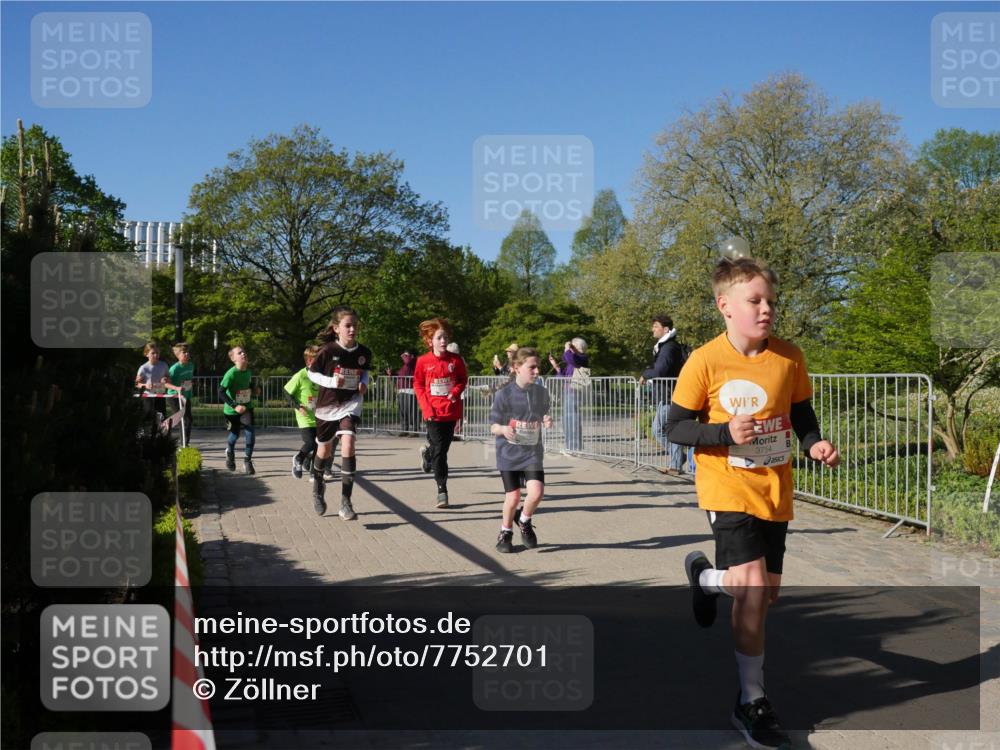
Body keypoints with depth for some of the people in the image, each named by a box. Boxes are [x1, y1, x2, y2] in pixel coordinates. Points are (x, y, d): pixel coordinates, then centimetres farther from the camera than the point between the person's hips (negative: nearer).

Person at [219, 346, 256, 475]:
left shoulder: (249, 371, -4)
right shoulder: (231, 373, -23)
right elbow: (221, 391, -28)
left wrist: (253, 391, 4)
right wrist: (234, 406, -33)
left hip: (246, 407, 3)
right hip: (231, 410, -3)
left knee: (250, 434, -14)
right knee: (235, 434, 15)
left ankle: (247, 462, 0)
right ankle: (230, 453, 48)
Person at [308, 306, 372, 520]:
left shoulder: (364, 352, -6)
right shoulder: (328, 351, -15)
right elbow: (311, 373, -4)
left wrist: (364, 383, -6)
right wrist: (332, 381, -20)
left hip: (351, 405, 1)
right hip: (327, 406, 0)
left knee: (348, 445, -20)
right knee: (324, 450, 15)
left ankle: (345, 502, -16)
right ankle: (318, 490, 44)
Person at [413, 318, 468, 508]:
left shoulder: (455, 360, 0)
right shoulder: (423, 361, -3)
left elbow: (463, 379, 10)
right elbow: (418, 385, 2)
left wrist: (456, 391, -11)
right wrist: (427, 408, -7)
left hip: (451, 411, 2)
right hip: (433, 412, -2)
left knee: (443, 447, 14)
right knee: (440, 451, -5)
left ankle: (427, 452, 49)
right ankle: (442, 490, 3)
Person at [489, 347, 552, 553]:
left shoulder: (541, 393, 1)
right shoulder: (504, 394, -10)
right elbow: (493, 426, -5)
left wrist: (546, 422, -8)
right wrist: (504, 429, -27)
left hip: (532, 451, 3)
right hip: (509, 451, -2)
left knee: (536, 491, -14)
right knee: (513, 496, 0)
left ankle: (524, 520, 18)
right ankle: (505, 533, 27)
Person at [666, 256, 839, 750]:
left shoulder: (789, 358, -1)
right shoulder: (705, 362, -12)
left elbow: (801, 414, 12)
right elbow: (675, 427, -7)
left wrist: (814, 444, -8)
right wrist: (726, 433, -22)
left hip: (775, 493, 5)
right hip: (728, 491, -5)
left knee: (766, 593, 13)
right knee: (752, 589, -15)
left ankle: (706, 578, 45)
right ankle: (752, 702, 6)